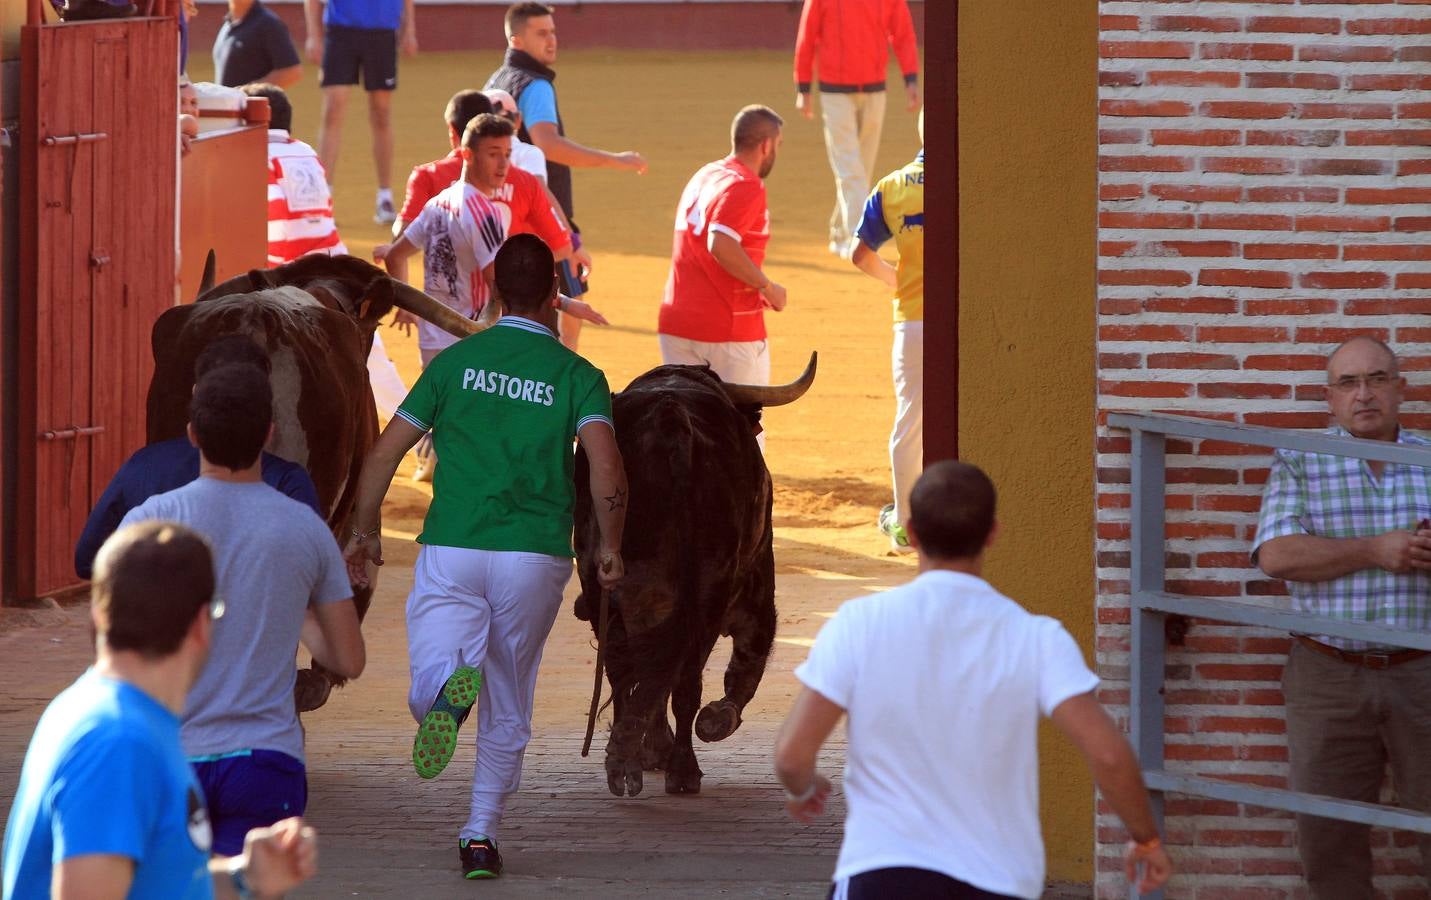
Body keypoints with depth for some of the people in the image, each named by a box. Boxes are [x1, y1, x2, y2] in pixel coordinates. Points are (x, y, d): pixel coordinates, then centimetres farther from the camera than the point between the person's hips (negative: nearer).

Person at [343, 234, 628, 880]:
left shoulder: (456, 362, 8)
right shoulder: (577, 376, 2)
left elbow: (383, 455, 6)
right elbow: (607, 473, -12)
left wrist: (363, 533, 19)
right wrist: (610, 548, 3)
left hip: (451, 550, 0)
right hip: (535, 557, 0)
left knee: (428, 685, -5)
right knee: (508, 710, 16)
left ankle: (446, 694, -41)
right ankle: (481, 837, 14)